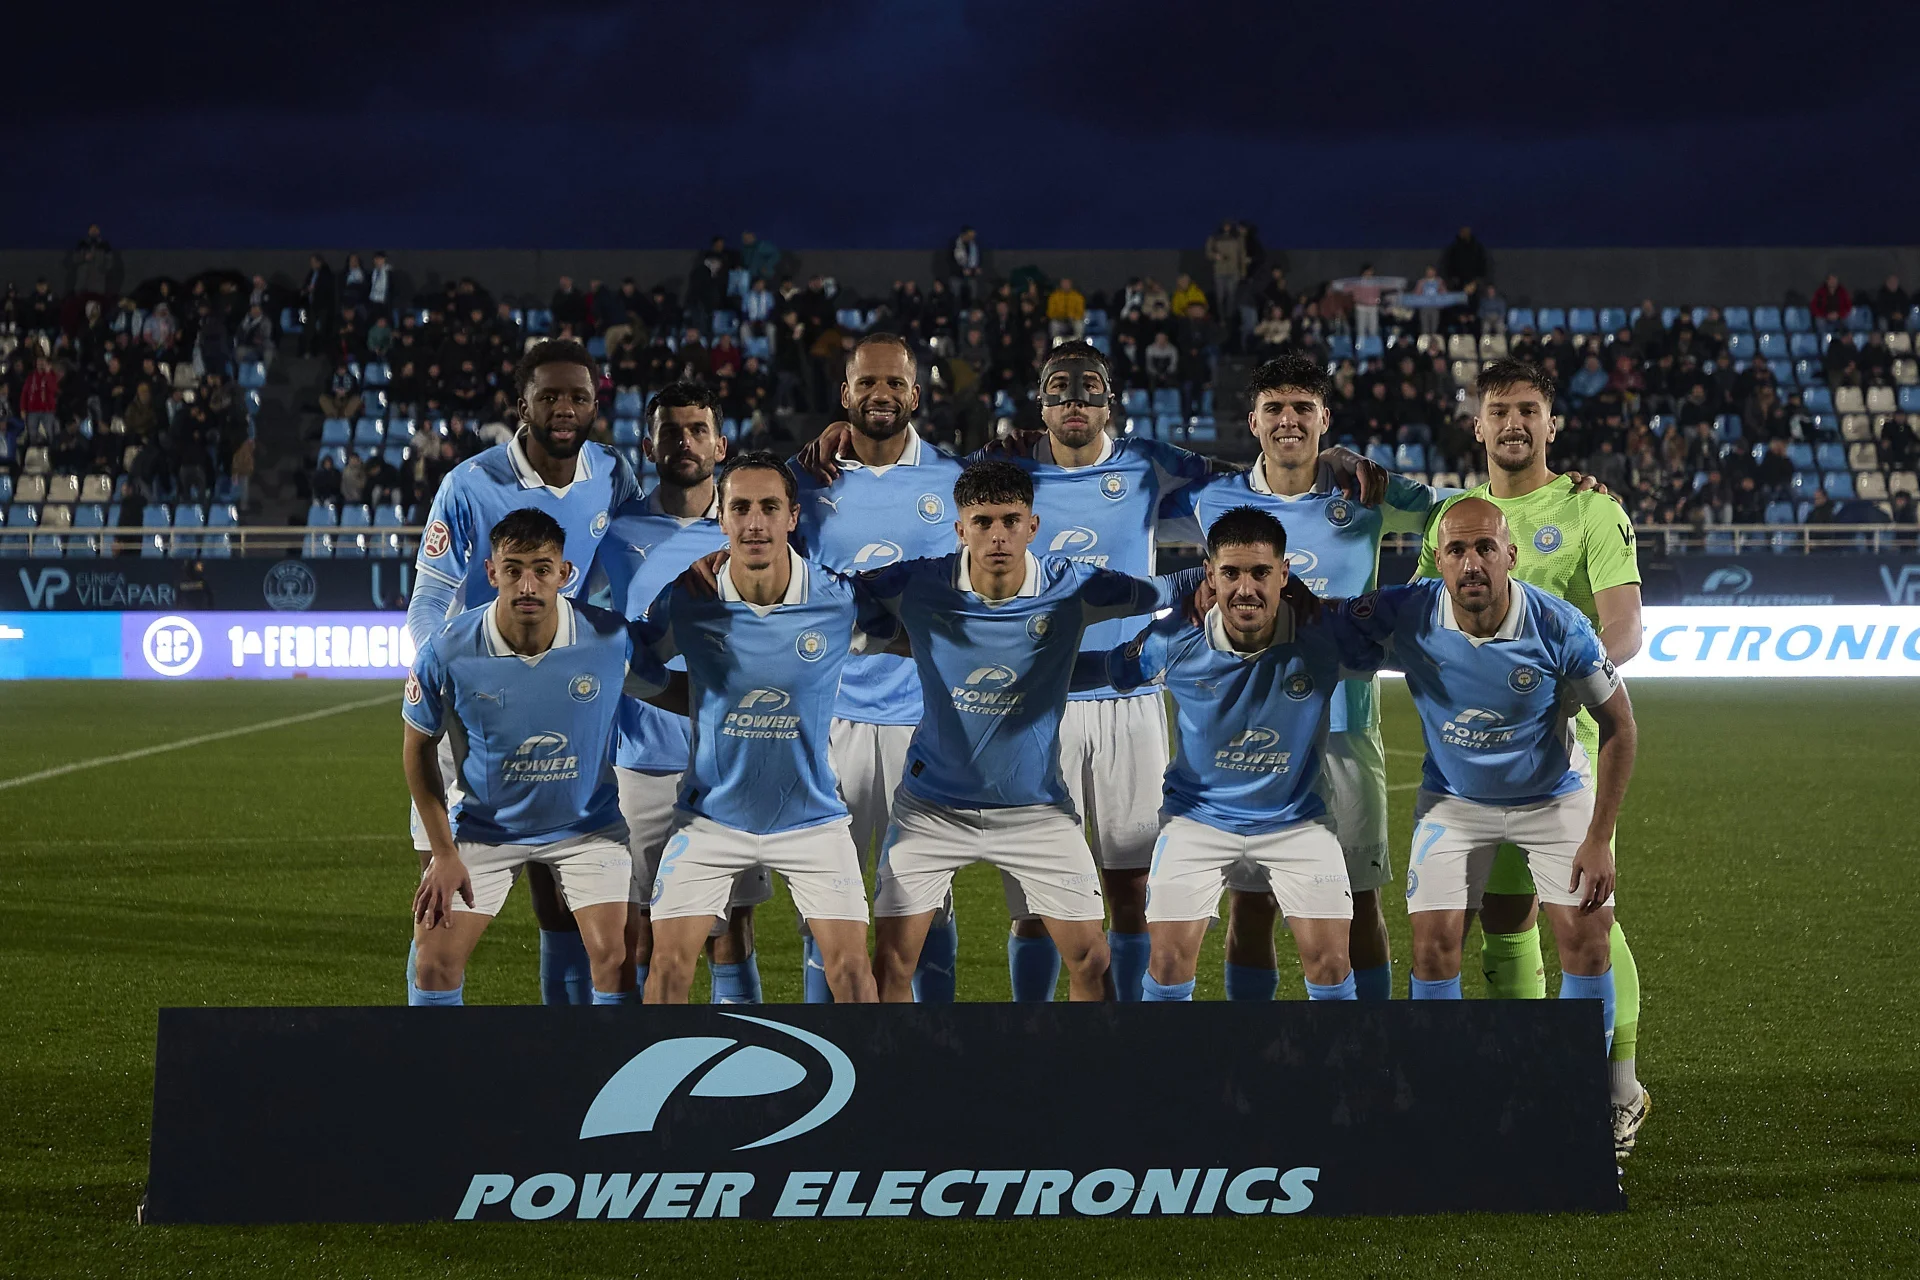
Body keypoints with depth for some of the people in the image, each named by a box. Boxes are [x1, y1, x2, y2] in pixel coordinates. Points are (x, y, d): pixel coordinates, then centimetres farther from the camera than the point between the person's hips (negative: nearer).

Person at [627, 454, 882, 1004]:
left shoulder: (840, 601, -13)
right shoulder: (685, 602, -11)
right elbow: (633, 668, 6)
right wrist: (710, 706, 0)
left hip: (811, 817, 0)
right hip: (711, 816, 0)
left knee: (850, 967, -7)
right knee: (669, 963, -5)